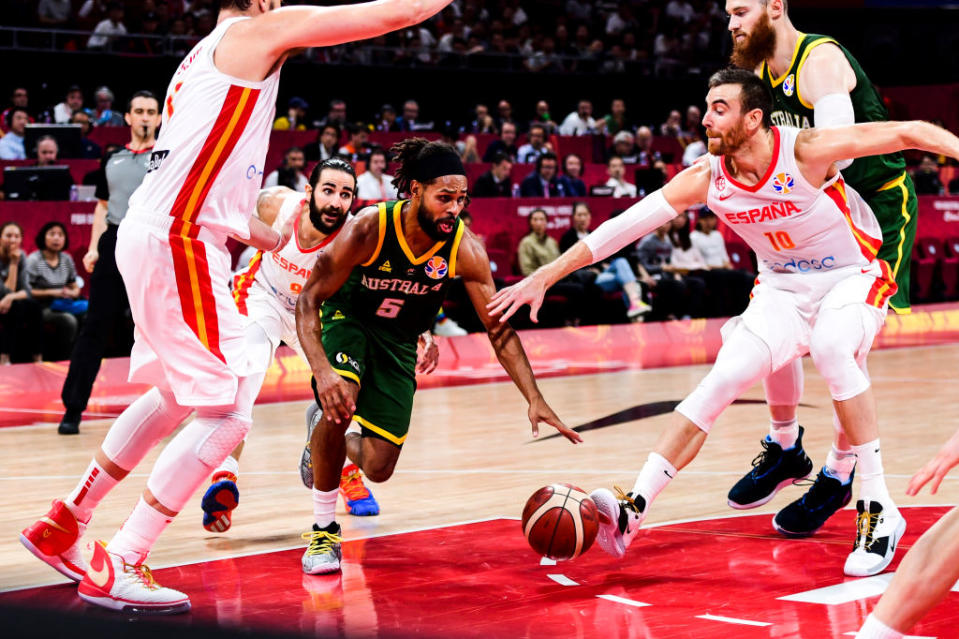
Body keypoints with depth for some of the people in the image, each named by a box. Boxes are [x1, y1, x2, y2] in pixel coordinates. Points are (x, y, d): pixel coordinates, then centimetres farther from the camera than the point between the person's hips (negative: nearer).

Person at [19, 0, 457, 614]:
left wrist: (278, 241, 37)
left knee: (173, 396, 25)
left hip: (153, 238, 10)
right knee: (227, 413, -8)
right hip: (179, 245, -10)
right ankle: (119, 568, -7)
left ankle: (60, 526, 33)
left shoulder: (205, 55, 24)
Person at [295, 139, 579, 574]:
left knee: (378, 468, -1)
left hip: (399, 341, 3)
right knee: (340, 404, -34)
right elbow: (308, 299, -26)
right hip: (346, 322, -3)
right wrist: (322, 370, -42)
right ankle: (323, 530, -13)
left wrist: (535, 400, -24)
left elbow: (499, 329, -15)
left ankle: (332, 437, 38)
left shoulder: (465, 249, -24)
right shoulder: (369, 229, -32)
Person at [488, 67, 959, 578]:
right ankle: (632, 510, -16)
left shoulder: (806, 151, -24)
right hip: (782, 287, 4)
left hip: (853, 278, -4)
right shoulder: (706, 179, -11)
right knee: (721, 380, -14)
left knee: (830, 347, -35)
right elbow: (625, 225, -9)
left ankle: (879, 511, -27)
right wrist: (544, 277, -10)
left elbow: (908, 132, -22)